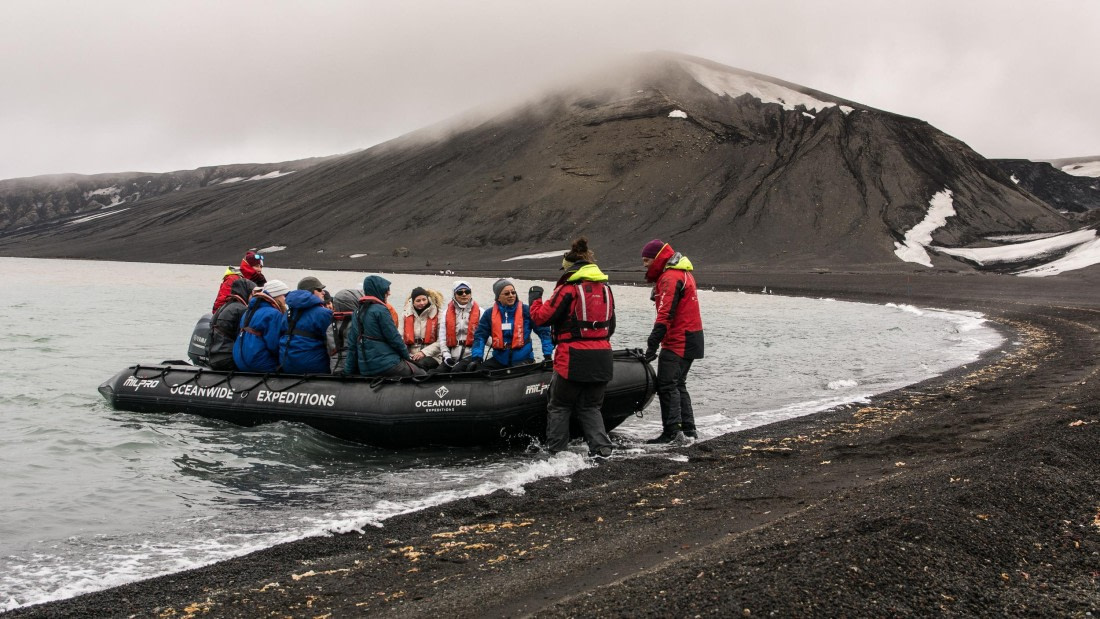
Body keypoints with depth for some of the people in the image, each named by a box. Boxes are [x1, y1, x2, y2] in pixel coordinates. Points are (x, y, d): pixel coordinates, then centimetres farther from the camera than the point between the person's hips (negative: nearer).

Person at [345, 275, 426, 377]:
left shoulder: (358, 312, 12)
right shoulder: (380, 310, -11)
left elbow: (352, 344, 11)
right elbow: (394, 338, -9)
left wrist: (349, 370, 13)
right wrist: (407, 356, 6)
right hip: (386, 365, -8)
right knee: (422, 374, 7)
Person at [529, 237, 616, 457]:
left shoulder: (568, 288, -9)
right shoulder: (605, 288, 10)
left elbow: (541, 317, -7)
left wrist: (535, 298, 11)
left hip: (573, 359, -6)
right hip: (602, 359, 6)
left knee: (559, 406, 10)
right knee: (591, 406, 17)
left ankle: (555, 451, 14)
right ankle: (601, 448, 4)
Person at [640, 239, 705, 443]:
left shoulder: (670, 277, -15)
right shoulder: (683, 273, 18)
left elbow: (665, 314, -24)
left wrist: (652, 344, -28)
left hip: (679, 340, -11)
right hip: (691, 338, 11)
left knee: (667, 385, -11)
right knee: (678, 384, 16)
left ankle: (672, 431, -14)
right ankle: (688, 429, 18)